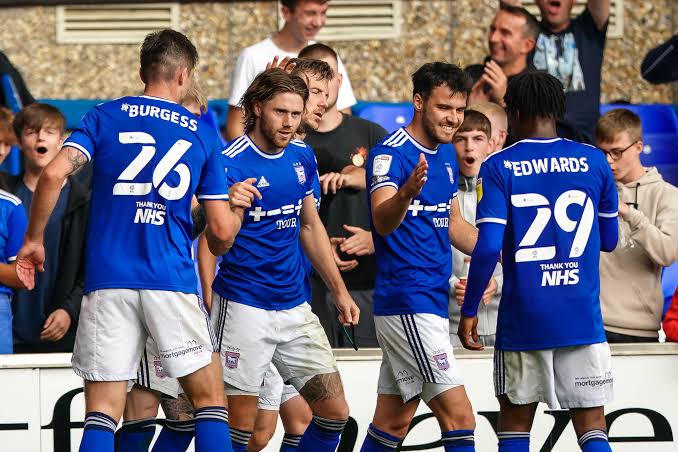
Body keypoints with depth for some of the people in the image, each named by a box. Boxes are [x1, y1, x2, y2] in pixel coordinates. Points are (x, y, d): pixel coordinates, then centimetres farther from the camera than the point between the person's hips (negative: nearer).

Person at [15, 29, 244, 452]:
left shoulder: (104, 117, 7)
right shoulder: (203, 135, 8)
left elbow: (54, 175, -9)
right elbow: (221, 231, 5)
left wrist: (34, 239, 4)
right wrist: (237, 208, 28)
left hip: (107, 281, 1)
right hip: (173, 282, -1)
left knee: (102, 413, 2)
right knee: (210, 399, 10)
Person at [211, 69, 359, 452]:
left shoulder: (302, 157, 7)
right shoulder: (232, 163, -14)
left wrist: (340, 290, 18)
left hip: (296, 307, 6)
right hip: (244, 308, -6)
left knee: (335, 412, 2)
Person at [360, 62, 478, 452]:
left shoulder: (446, 156, 13)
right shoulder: (391, 153, -14)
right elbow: (383, 222, -30)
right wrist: (406, 193, -50)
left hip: (432, 302, 9)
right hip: (408, 303, -9)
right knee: (459, 418, -12)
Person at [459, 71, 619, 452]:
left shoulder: (498, 167, -4)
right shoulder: (594, 161, 3)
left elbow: (488, 248, -12)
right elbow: (609, 241, 13)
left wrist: (469, 310, -3)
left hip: (523, 318, -1)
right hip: (583, 319, 1)